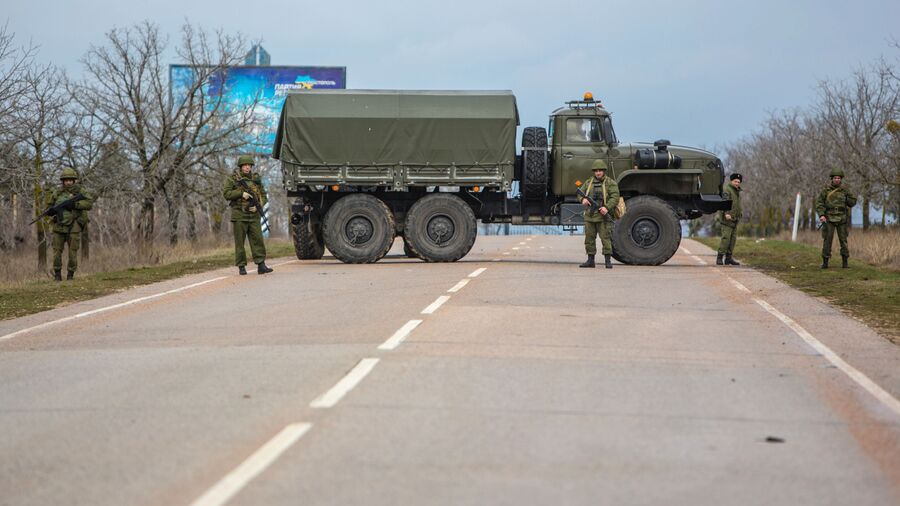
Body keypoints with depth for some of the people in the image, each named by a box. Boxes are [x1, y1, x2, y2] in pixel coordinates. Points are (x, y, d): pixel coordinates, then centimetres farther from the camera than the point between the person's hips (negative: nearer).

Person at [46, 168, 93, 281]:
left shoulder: (79, 191, 0)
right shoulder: (57, 193, 6)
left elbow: (90, 203, -12)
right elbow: (49, 205, 15)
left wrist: (74, 204, -22)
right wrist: (54, 211, -8)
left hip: (73, 228, -2)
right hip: (59, 227, 2)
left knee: (73, 252, 0)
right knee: (57, 251, 3)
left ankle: (70, 275, 11)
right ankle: (57, 274, 14)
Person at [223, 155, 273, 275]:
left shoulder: (256, 179, 11)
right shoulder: (232, 179, 2)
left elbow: (264, 196, 10)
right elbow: (226, 194, -6)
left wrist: (258, 206, -8)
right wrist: (241, 193, -17)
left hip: (254, 215, 3)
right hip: (239, 215, -2)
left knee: (258, 240, -3)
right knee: (240, 242, 1)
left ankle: (261, 265, -4)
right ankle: (241, 267, 6)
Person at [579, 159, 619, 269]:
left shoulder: (610, 183, -1)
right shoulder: (589, 182, 14)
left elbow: (615, 198, -9)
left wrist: (607, 207, -24)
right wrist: (583, 199, -9)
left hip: (603, 215, -5)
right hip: (589, 215, 5)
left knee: (605, 237, -7)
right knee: (589, 238, 8)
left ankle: (608, 261, -5)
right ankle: (590, 260, 15)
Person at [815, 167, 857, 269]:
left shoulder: (845, 190, 3)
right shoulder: (826, 190, -1)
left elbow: (853, 202, 6)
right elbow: (819, 203, -6)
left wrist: (844, 199, -9)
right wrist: (821, 215, -19)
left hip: (841, 219, 1)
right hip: (829, 219, -1)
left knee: (843, 240, 1)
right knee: (827, 240, -3)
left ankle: (845, 262, 7)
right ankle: (825, 262, 2)